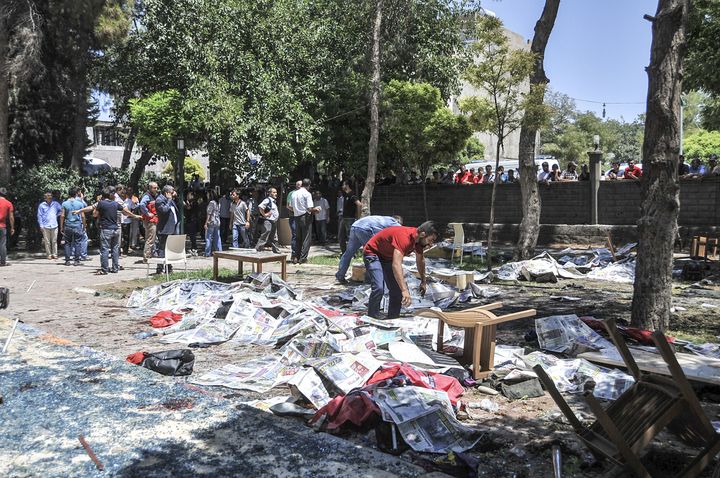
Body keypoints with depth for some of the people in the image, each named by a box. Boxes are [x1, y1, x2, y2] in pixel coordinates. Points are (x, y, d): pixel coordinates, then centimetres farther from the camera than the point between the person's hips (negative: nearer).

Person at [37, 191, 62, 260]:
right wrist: (41, 226, -2)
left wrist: (57, 215, 4)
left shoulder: (55, 204, 6)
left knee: (54, 241, 3)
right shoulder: (42, 205, 2)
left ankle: (54, 254, 9)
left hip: (54, 225, 1)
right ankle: (49, 254, 8)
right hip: (45, 226, -1)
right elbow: (39, 216, 3)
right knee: (47, 242, 1)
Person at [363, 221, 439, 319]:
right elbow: (396, 265, -46)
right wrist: (405, 290, -51)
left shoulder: (419, 239, -7)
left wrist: (423, 282, 22)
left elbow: (420, 260, 12)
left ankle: (392, 319, 11)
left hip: (388, 257, 9)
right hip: (372, 253, -9)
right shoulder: (404, 237, -36)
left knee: (397, 289, 2)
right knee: (379, 288, -25)